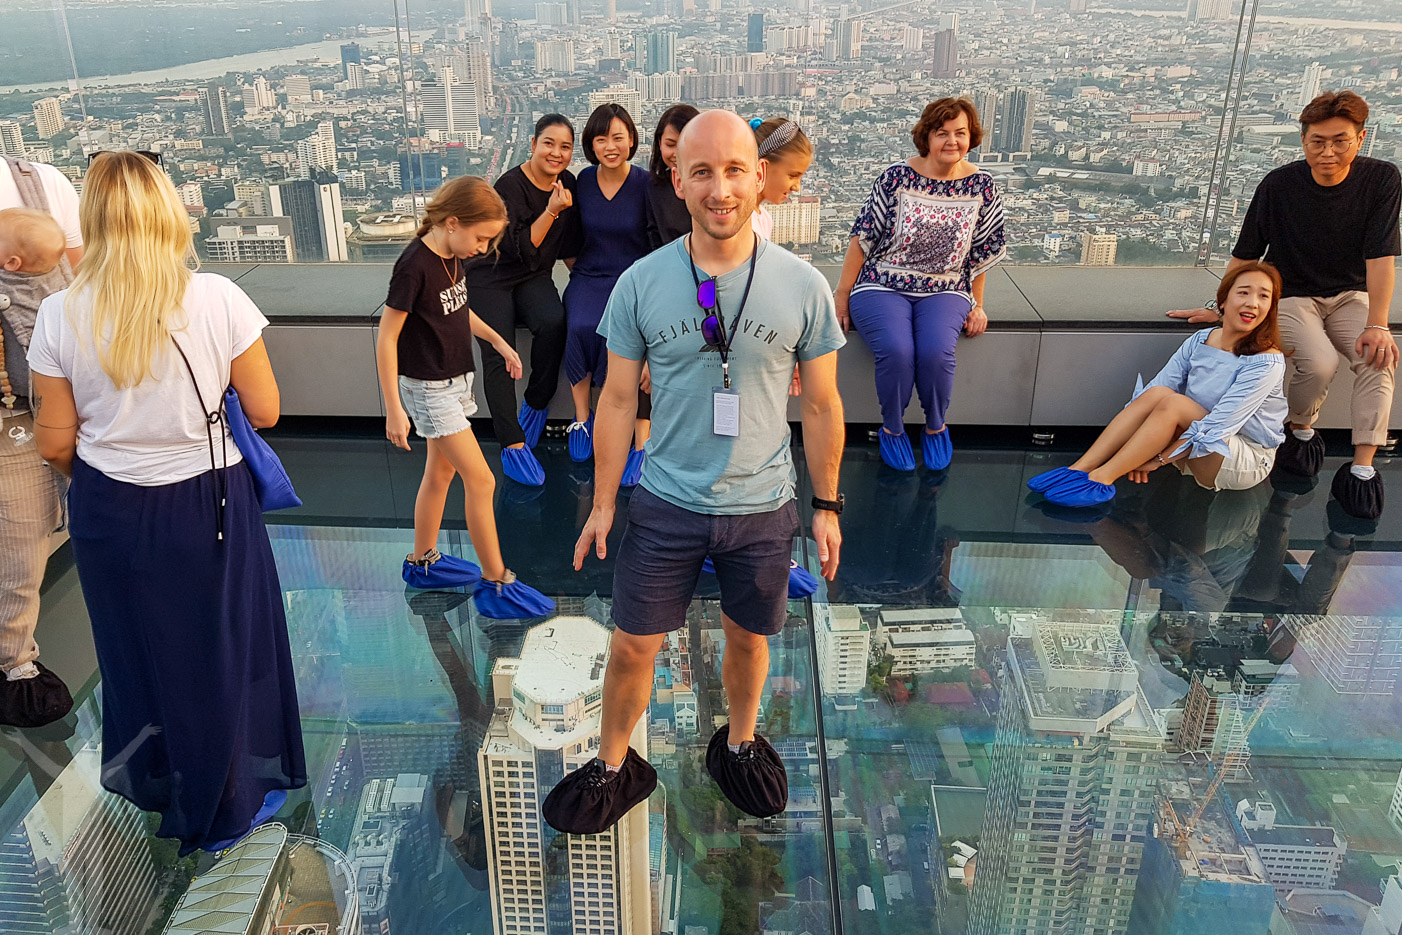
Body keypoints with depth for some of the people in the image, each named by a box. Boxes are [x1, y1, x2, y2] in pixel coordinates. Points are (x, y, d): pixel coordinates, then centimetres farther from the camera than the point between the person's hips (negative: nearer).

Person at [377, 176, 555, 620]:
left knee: (441, 471, 18)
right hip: (428, 388, -9)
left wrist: (496, 340, 10)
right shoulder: (415, 265, -23)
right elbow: (386, 338, -20)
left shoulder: (452, 256, 1)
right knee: (481, 480, -8)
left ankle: (422, 562, 35)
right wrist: (394, 409, -20)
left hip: (455, 380, 9)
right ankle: (495, 584, 3)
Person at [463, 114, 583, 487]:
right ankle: (513, 445, -17)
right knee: (498, 356, -22)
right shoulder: (510, 185, -15)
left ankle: (535, 405, -10)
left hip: (535, 278, 4)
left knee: (553, 322, -31)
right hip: (492, 278, -3)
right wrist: (551, 211, -25)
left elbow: (568, 247, 14)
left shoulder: (568, 184, 3)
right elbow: (518, 249, -20)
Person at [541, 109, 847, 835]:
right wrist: (602, 504, 2)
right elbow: (618, 400, -1)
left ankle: (739, 744, 46)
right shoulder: (641, 283, -9)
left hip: (762, 507, 0)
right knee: (632, 646, 10)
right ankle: (614, 767, 35)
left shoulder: (803, 287, -10)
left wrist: (827, 506, 3)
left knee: (747, 637, 19)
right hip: (665, 503, 0)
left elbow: (821, 406, -1)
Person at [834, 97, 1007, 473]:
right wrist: (842, 294, -4)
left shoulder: (980, 185, 2)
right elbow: (864, 236, -3)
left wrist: (976, 305, 12)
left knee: (936, 352, -29)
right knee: (896, 351, -30)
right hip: (883, 286, -1)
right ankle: (892, 429, -1)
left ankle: (936, 427, 1)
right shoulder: (897, 177, -6)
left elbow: (984, 249, 13)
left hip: (944, 290, 2)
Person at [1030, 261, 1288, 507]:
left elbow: (1219, 426, -25)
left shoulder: (1267, 363, -18)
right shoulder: (1199, 342, -1)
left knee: (1171, 402, -28)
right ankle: (1080, 468, -27)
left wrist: (1159, 459, -26)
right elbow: (1156, 388, -11)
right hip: (1196, 451, 5)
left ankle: (1102, 478, -29)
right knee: (1155, 393, -21)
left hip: (1247, 461, -5)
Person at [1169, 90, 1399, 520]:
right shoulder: (1279, 185, -12)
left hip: (1350, 296, 2)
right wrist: (1218, 307, -3)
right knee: (1320, 363, -30)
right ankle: (1300, 430, 3)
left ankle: (1362, 468, -24)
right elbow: (1245, 255, -2)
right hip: (1292, 297, -1)